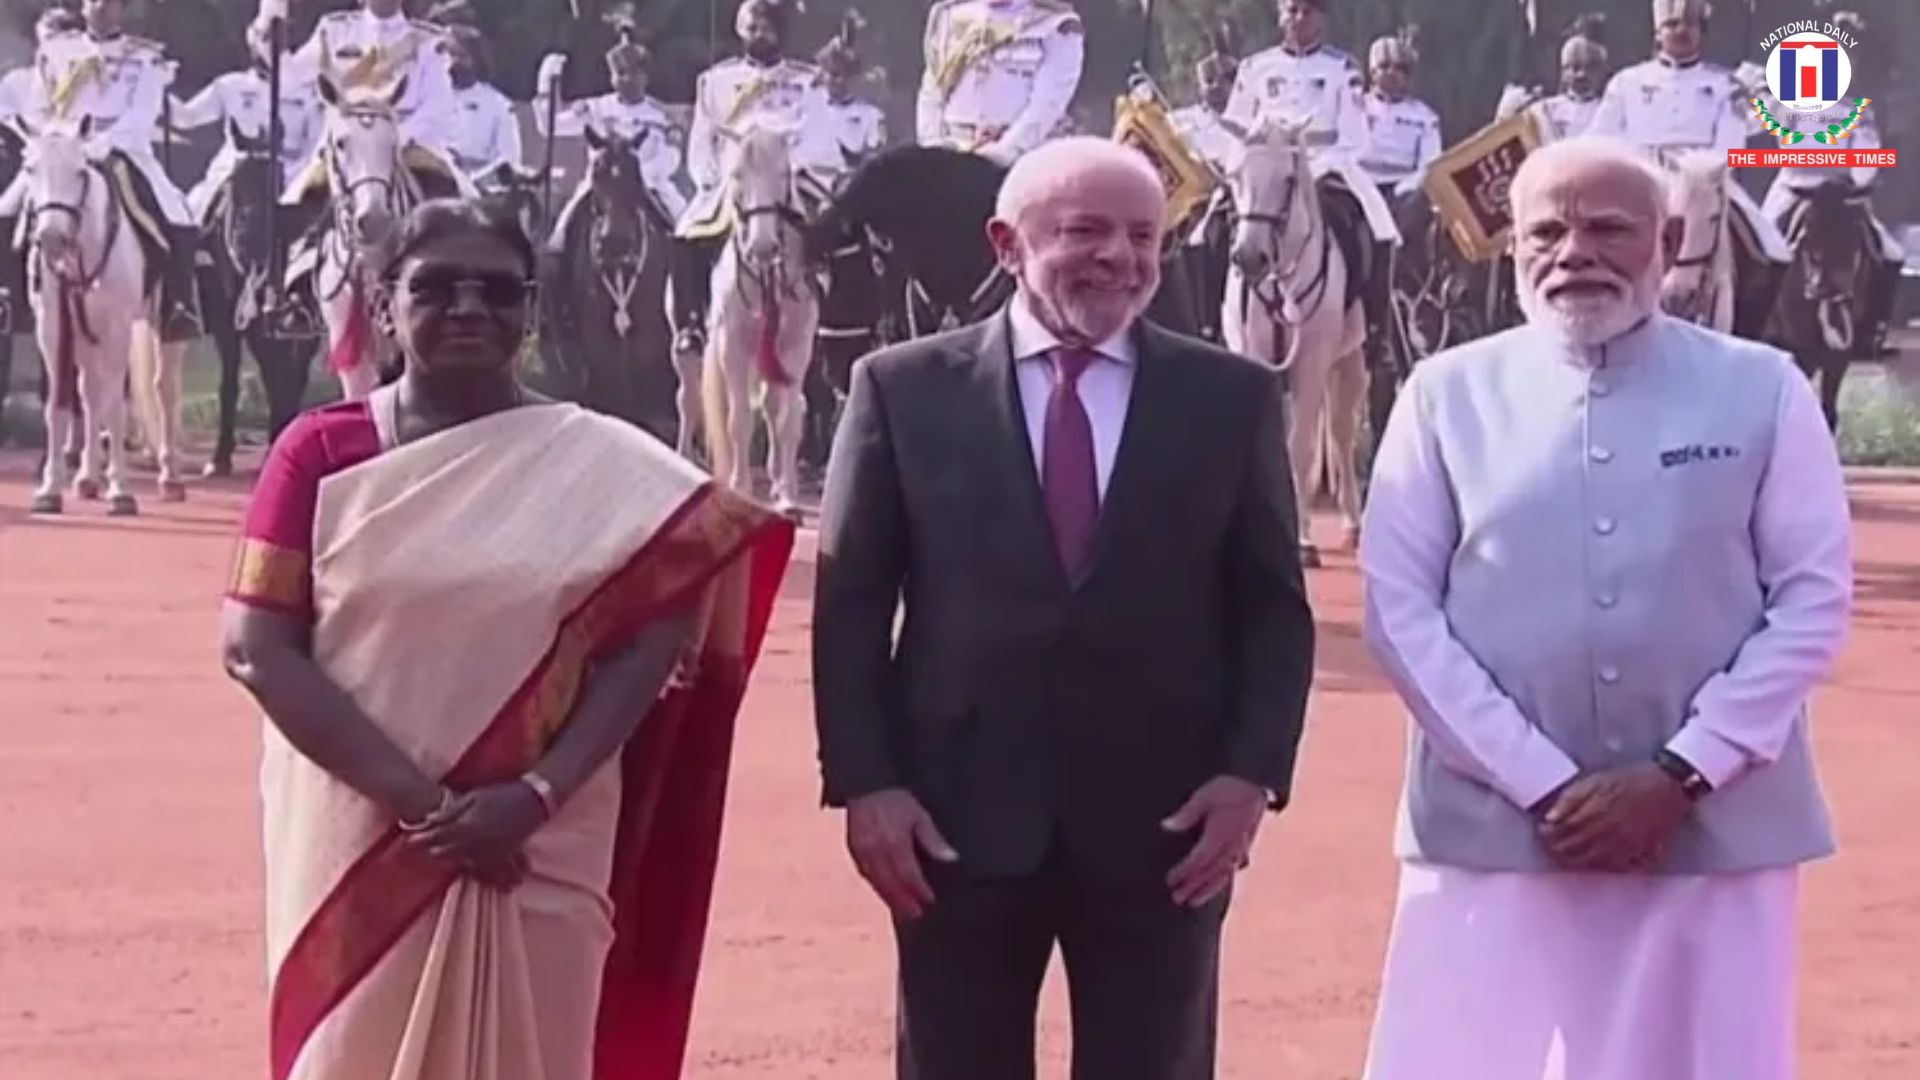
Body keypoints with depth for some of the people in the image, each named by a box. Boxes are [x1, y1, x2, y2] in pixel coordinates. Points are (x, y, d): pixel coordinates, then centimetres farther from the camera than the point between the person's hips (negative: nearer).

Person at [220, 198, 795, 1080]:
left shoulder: (596, 463, 4)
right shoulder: (323, 453, 1)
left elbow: (646, 645, -2)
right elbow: (257, 650, -6)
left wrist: (536, 795, -17)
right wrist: (415, 797, -15)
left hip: (537, 849, 1)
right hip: (359, 845, 0)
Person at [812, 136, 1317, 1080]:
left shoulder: (1233, 398, 5)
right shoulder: (903, 389, 3)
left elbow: (1272, 606, 6)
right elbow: (851, 603, 3)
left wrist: (1253, 772, -7)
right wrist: (864, 782, -6)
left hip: (1162, 824, 1)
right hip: (958, 818, 0)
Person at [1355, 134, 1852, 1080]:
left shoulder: (1762, 390, 3)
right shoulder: (1449, 394, 4)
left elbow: (1813, 600, 0)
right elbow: (1398, 609, -1)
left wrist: (1682, 775, -10)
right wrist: (1540, 783, -9)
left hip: (1715, 832, 0)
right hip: (1496, 828, 0)